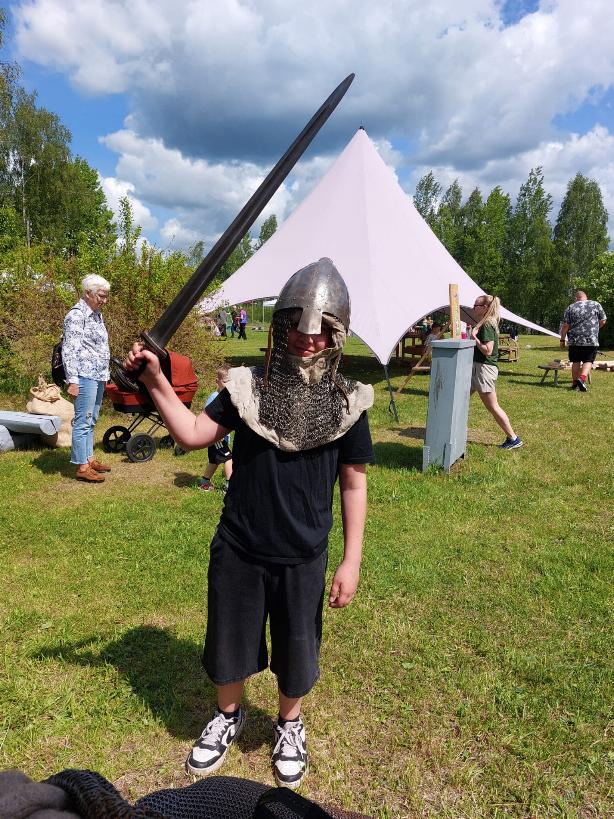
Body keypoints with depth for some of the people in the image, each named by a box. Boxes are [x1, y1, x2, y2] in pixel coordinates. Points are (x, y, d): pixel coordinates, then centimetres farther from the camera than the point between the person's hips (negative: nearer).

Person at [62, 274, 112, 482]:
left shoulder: (96, 314, 17)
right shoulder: (77, 315, -10)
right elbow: (69, 350, -15)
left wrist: (105, 375, 22)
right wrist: (72, 380, -20)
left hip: (98, 377, 9)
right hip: (85, 377, -9)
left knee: (91, 420, 14)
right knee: (83, 422, -6)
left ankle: (89, 458, 23)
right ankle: (82, 467, -3)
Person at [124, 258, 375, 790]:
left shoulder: (347, 403, -9)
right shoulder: (248, 387, -7)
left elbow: (354, 483, -4)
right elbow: (193, 434, -5)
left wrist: (352, 561, -5)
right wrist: (157, 382, -16)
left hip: (302, 558, -1)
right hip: (237, 550, 1)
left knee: (296, 651, 19)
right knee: (230, 644, 20)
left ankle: (289, 726, 50)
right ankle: (228, 716, 52)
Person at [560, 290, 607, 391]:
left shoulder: (570, 308, 3)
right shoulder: (596, 305, 3)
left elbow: (565, 326, 0)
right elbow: (603, 321, 7)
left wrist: (562, 339, 7)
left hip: (574, 340, 1)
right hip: (592, 340, -1)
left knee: (576, 361, 11)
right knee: (588, 361, 4)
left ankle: (575, 383, 15)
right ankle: (582, 378, -19)